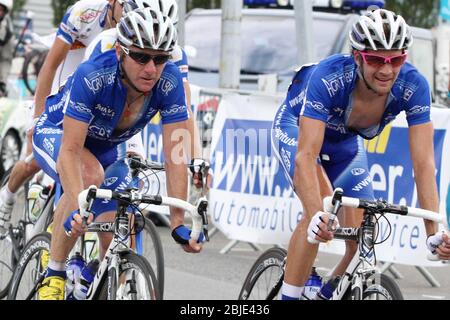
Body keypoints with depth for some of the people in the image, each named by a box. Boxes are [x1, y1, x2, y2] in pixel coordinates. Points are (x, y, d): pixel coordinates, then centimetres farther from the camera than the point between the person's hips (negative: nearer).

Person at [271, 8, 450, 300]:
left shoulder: (413, 86, -32)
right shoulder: (329, 77, -41)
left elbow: (424, 163, -32)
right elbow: (306, 156, -46)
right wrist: (317, 216, -61)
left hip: (346, 143, 4)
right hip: (297, 128, -4)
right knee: (322, 213, -30)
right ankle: (288, 296, -19)